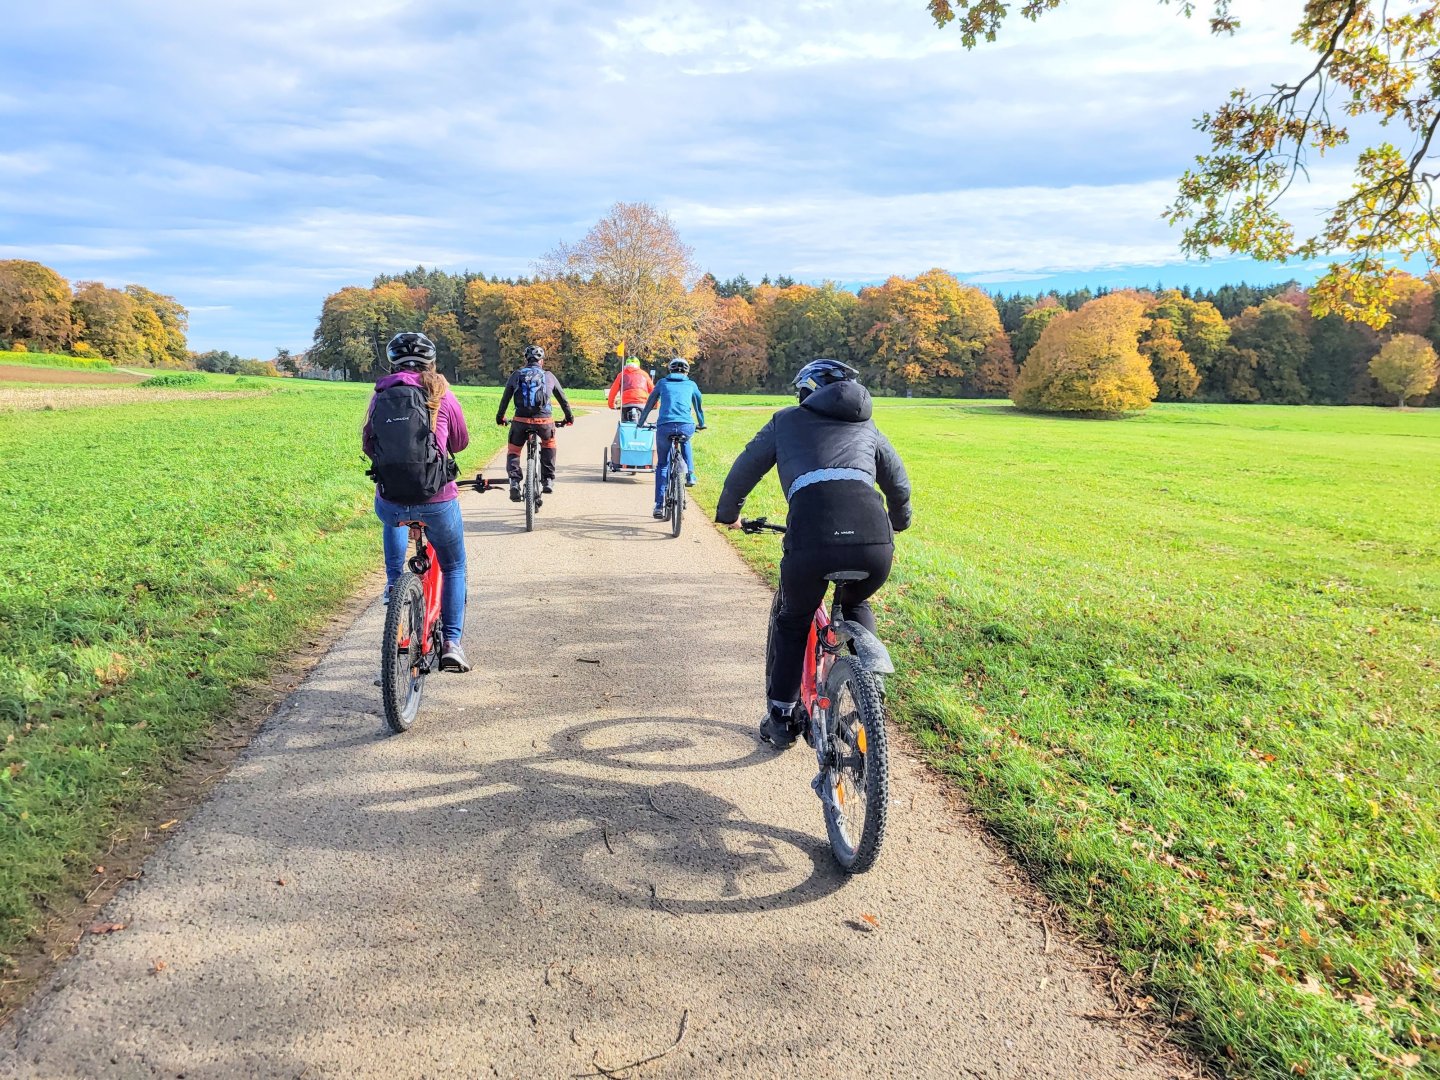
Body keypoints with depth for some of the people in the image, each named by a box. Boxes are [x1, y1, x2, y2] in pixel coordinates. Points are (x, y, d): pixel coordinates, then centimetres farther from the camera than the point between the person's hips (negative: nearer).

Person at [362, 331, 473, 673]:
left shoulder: (380, 396, 6)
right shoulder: (441, 394, 0)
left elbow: (368, 445, 15)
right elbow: (461, 442, 12)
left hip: (389, 502, 2)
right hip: (437, 501, -2)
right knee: (453, 567, 20)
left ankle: (394, 582, 30)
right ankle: (451, 643, 13)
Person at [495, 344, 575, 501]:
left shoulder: (517, 374, 12)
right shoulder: (548, 376, 13)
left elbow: (505, 398, 15)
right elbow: (562, 398, 22)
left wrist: (500, 416, 29)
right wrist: (569, 416, 36)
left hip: (521, 420, -1)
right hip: (544, 420, 1)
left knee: (513, 451, 18)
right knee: (548, 445, 29)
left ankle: (514, 481, -1)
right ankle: (548, 481, 22)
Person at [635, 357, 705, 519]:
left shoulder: (662, 383, 21)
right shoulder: (691, 385, 21)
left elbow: (649, 404, 28)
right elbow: (699, 406, 34)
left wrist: (640, 423, 41)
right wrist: (702, 424, 51)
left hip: (664, 427, 0)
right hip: (686, 427, 0)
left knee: (662, 465, 17)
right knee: (685, 441, 39)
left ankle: (659, 505, 10)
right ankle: (689, 474, 22)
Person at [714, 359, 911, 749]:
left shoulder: (788, 420, 25)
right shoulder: (867, 428, 31)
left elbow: (744, 470, 29)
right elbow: (900, 486, 38)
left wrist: (727, 513, 47)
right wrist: (898, 523, 59)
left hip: (813, 536, -2)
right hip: (875, 541, 3)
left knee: (791, 622, 25)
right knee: (855, 605, 36)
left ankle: (781, 719, 29)